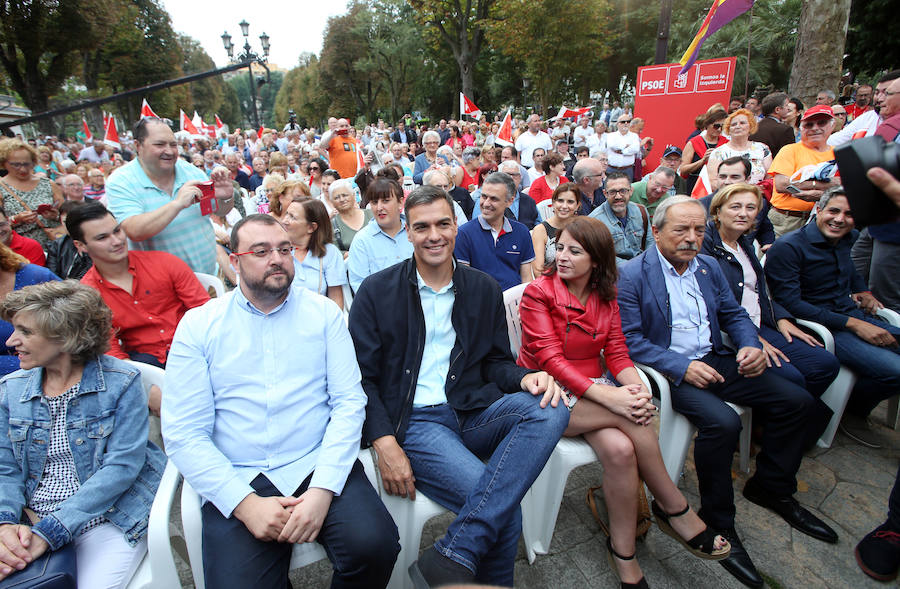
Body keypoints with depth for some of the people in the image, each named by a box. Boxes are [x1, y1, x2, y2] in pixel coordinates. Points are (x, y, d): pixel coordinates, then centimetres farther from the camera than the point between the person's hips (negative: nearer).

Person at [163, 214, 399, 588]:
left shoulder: (323, 312, 5)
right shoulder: (198, 325, 4)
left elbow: (349, 402, -2)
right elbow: (183, 433, -1)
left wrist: (323, 489, -14)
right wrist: (244, 503, -13)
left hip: (319, 467, 0)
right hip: (237, 481, 0)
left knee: (374, 545, -23)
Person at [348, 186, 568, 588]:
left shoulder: (484, 290, 10)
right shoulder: (377, 292, 2)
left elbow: (495, 361, 13)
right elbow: (361, 377, -1)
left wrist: (525, 378, -10)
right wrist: (384, 444, -14)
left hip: (473, 412, 4)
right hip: (413, 422, -4)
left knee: (550, 411, -26)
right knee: (506, 512, -25)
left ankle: (452, 557, -25)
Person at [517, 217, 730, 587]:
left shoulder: (605, 295, 8)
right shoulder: (538, 293, -9)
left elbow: (616, 352, 3)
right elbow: (550, 360, -17)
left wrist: (637, 389, -19)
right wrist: (608, 396, -28)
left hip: (595, 387, 5)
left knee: (620, 448, -26)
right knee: (628, 416, -28)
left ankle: (624, 556, -7)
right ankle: (675, 510, -6)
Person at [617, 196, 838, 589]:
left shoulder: (709, 268, 12)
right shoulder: (631, 275, -11)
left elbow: (734, 314, 18)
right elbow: (629, 339, -16)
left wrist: (750, 345, -3)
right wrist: (681, 366, -23)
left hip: (715, 361, 8)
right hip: (669, 369, -7)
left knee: (796, 400, -1)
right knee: (722, 421, -30)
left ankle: (771, 488, 21)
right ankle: (717, 522, -7)